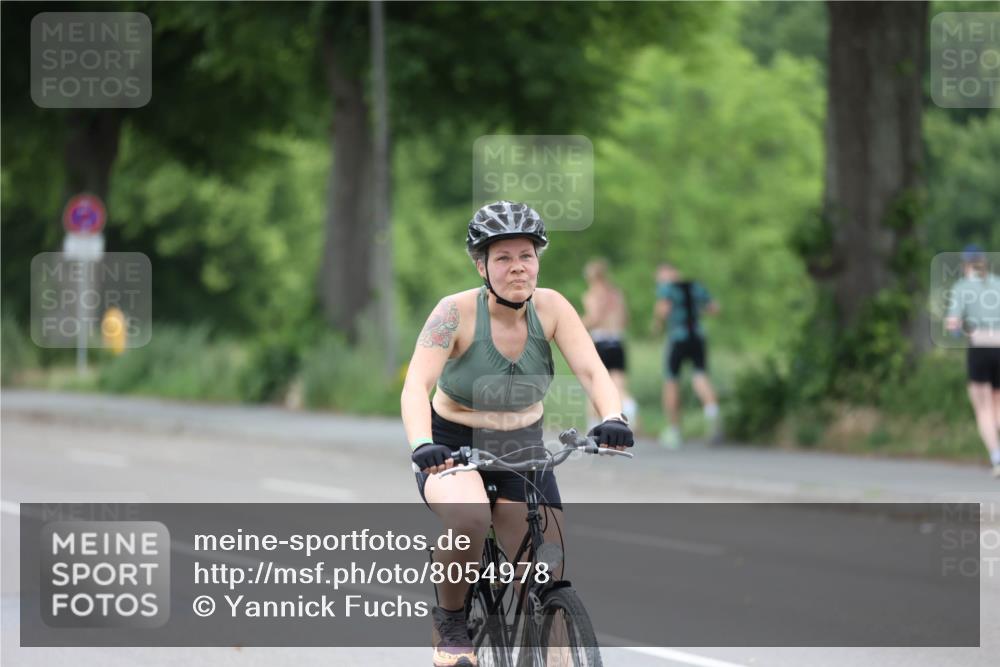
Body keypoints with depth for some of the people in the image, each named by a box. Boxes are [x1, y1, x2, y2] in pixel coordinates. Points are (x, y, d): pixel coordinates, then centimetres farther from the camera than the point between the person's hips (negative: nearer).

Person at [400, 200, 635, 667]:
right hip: (453, 447, -3)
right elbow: (416, 385, -28)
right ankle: (450, 621, -9)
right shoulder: (457, 312, -19)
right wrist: (421, 445, -47)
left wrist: (612, 418, -39)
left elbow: (591, 370, -18)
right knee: (469, 520, -35)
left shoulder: (550, 307, -10)